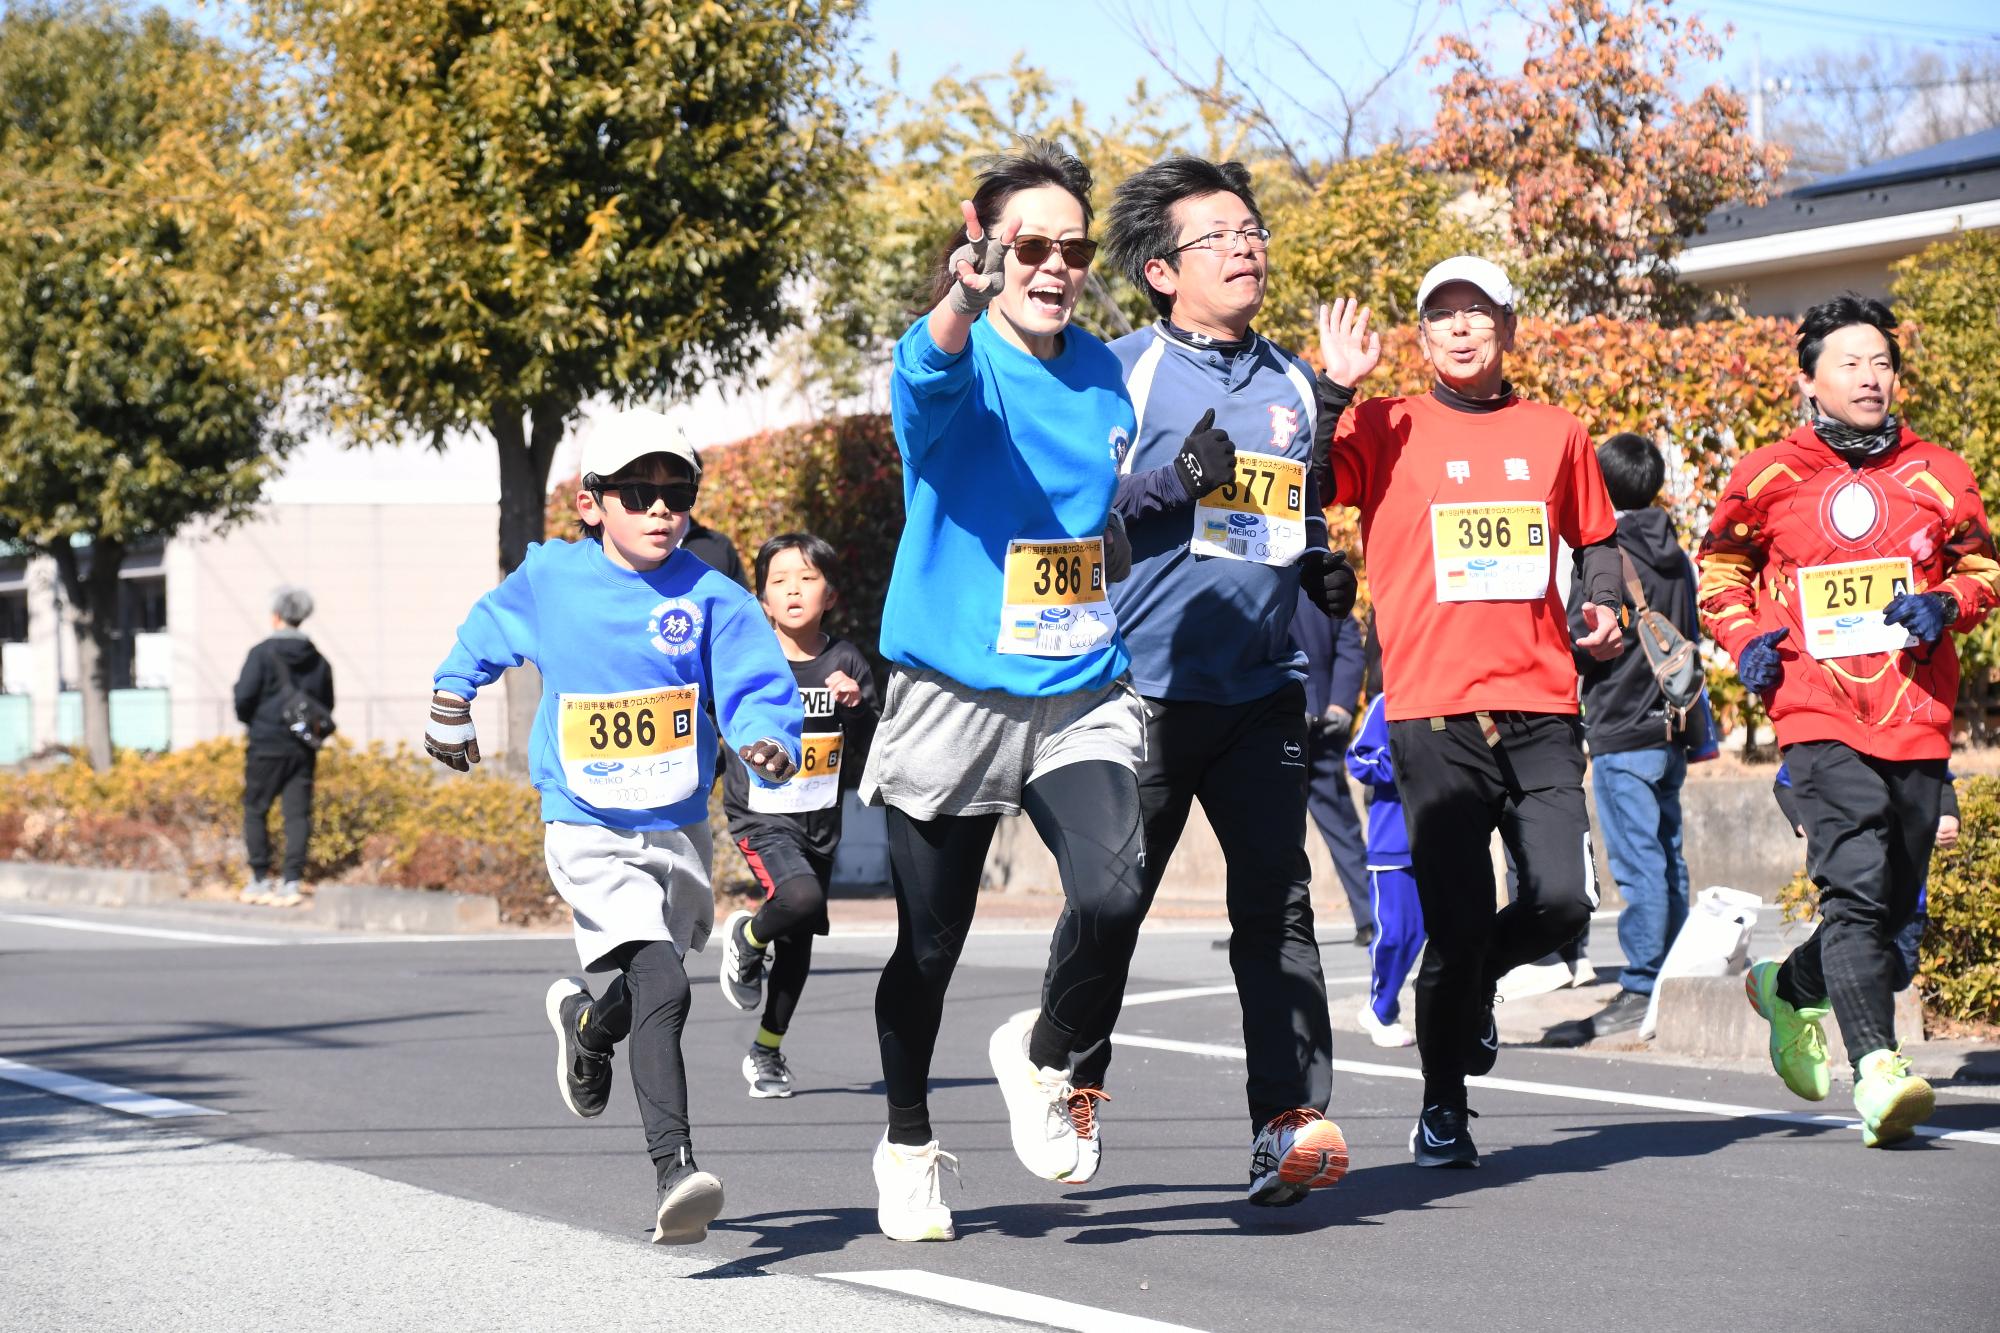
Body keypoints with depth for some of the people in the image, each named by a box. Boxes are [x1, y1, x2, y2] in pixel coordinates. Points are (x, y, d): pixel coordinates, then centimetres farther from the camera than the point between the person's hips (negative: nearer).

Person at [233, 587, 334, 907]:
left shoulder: (263, 653, -8)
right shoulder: (318, 660, 7)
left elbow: (244, 696, -12)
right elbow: (327, 704, 12)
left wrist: (249, 719, 7)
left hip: (267, 745, -4)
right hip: (303, 748, 4)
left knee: (256, 810, 7)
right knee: (297, 813, 3)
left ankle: (260, 880, 8)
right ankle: (292, 881, -3)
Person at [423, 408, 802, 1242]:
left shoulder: (709, 599, -7)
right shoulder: (548, 581, -4)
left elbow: (760, 688, -11)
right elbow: (487, 632, 16)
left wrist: (768, 741, -32)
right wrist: (450, 705, 26)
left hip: (679, 831, 3)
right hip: (589, 834, -3)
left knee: (650, 993, 19)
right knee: (662, 989, -22)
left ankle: (585, 1023, 55)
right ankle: (675, 1172, -27)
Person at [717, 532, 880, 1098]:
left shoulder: (845, 663, 1)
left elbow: (869, 757, 4)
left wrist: (857, 706, -13)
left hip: (821, 820, 4)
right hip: (762, 817, -4)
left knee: (799, 939, 11)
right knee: (801, 898, -30)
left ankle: (767, 1050, 28)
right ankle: (746, 936, 4)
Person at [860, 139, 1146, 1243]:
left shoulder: (1102, 372, 7)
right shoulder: (957, 369, -10)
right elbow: (933, 367, -37)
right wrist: (965, 297, -57)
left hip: (1082, 697, 3)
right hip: (952, 697, -3)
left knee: (1113, 893, -20)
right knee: (927, 945, 7)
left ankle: (1041, 1060, 10)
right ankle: (908, 1145, 31)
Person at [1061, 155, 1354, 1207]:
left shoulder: (1293, 384, 18)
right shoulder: (1123, 371, 0)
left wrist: (1322, 570, 9)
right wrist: (1176, 481, -19)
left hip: (1264, 686, 4)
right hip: (1148, 680, -4)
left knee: (1277, 901, -5)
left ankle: (1289, 1122, -8)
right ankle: (1076, 1091, 21)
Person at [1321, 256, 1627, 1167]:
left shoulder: (1555, 434, 13)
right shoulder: (1385, 430, 5)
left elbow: (1595, 536, 25)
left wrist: (1605, 609, 7)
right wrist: (1335, 389, -13)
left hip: (1540, 708, 3)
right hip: (1433, 715, -3)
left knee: (1562, 900, -10)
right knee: (1457, 927, -4)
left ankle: (1473, 983, 25)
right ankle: (1442, 1111, 17)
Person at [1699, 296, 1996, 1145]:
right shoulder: (1771, 476, 4)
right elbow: (1721, 564, 18)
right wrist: (1743, 637, 1)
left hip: (1917, 717, 4)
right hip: (1820, 715, -4)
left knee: (1893, 906, 11)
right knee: (1856, 888, -20)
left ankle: (1789, 988, 38)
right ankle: (1877, 1068, -25)